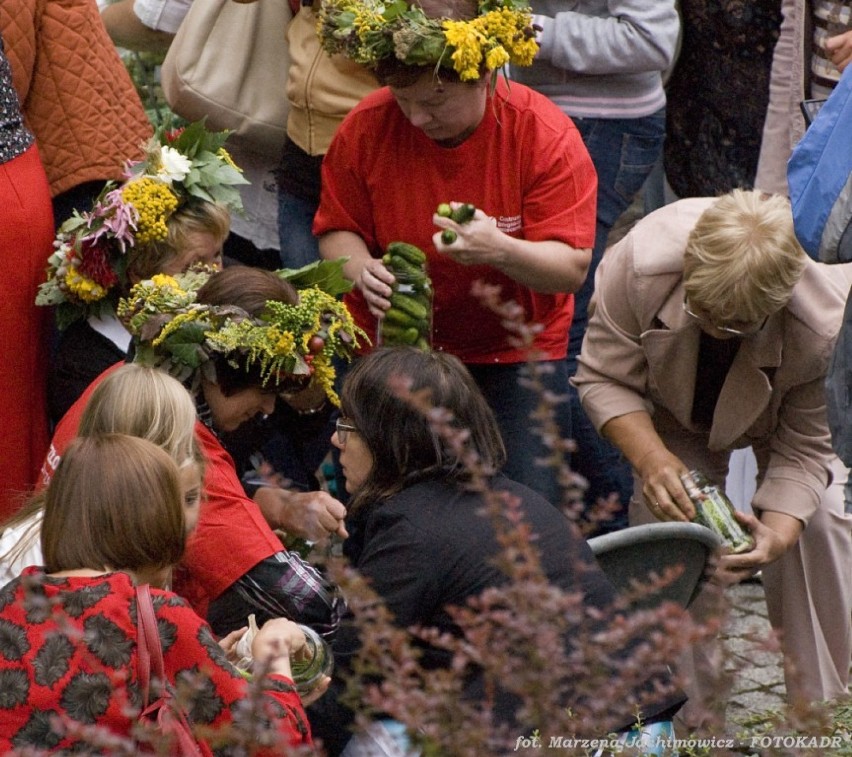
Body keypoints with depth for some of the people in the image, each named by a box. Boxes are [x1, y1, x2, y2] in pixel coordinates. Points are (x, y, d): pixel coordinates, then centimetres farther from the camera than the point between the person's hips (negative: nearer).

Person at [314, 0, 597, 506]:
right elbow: (338, 230, 2)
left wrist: (501, 250, -37)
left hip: (517, 352, -1)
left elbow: (572, 269, -16)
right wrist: (363, 270, -22)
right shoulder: (367, 128, -10)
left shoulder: (545, 134, -16)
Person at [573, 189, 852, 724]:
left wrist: (776, 533, -45)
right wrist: (650, 457, -45)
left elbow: (804, 447, -27)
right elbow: (604, 376, -28)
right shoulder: (640, 261, -41)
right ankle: (687, 715, -4)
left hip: (782, 418, -1)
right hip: (672, 415, 1)